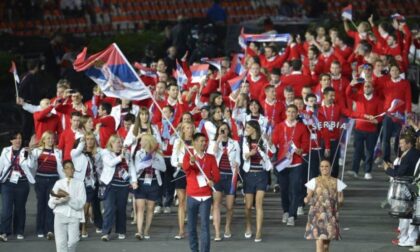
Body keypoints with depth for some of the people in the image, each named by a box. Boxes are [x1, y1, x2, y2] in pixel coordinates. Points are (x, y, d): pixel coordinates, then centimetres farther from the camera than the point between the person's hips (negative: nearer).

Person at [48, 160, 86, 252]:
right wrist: (57, 199, -14)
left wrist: (67, 197, -15)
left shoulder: (79, 183, 8)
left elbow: (80, 203, -2)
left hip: (74, 216, -1)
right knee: (61, 242, -9)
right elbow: (51, 204, 7)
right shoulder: (58, 183, 12)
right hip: (60, 214, 1)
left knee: (73, 240, -14)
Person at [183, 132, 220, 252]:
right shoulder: (188, 156, 1)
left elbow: (216, 174, 2)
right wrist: (191, 162, -43)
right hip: (192, 196, 0)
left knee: (205, 224, -8)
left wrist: (213, 180, -21)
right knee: (191, 225, 4)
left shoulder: (211, 158, 8)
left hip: (206, 196, 0)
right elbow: (185, 167, -20)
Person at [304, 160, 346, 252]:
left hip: (331, 214, 3)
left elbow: (341, 199, 10)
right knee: (319, 239, -15)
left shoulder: (336, 182, 9)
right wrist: (307, 199, -20)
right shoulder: (314, 181, 4)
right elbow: (309, 196, 2)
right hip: (317, 213, -3)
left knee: (327, 241, 7)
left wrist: (340, 201, -13)